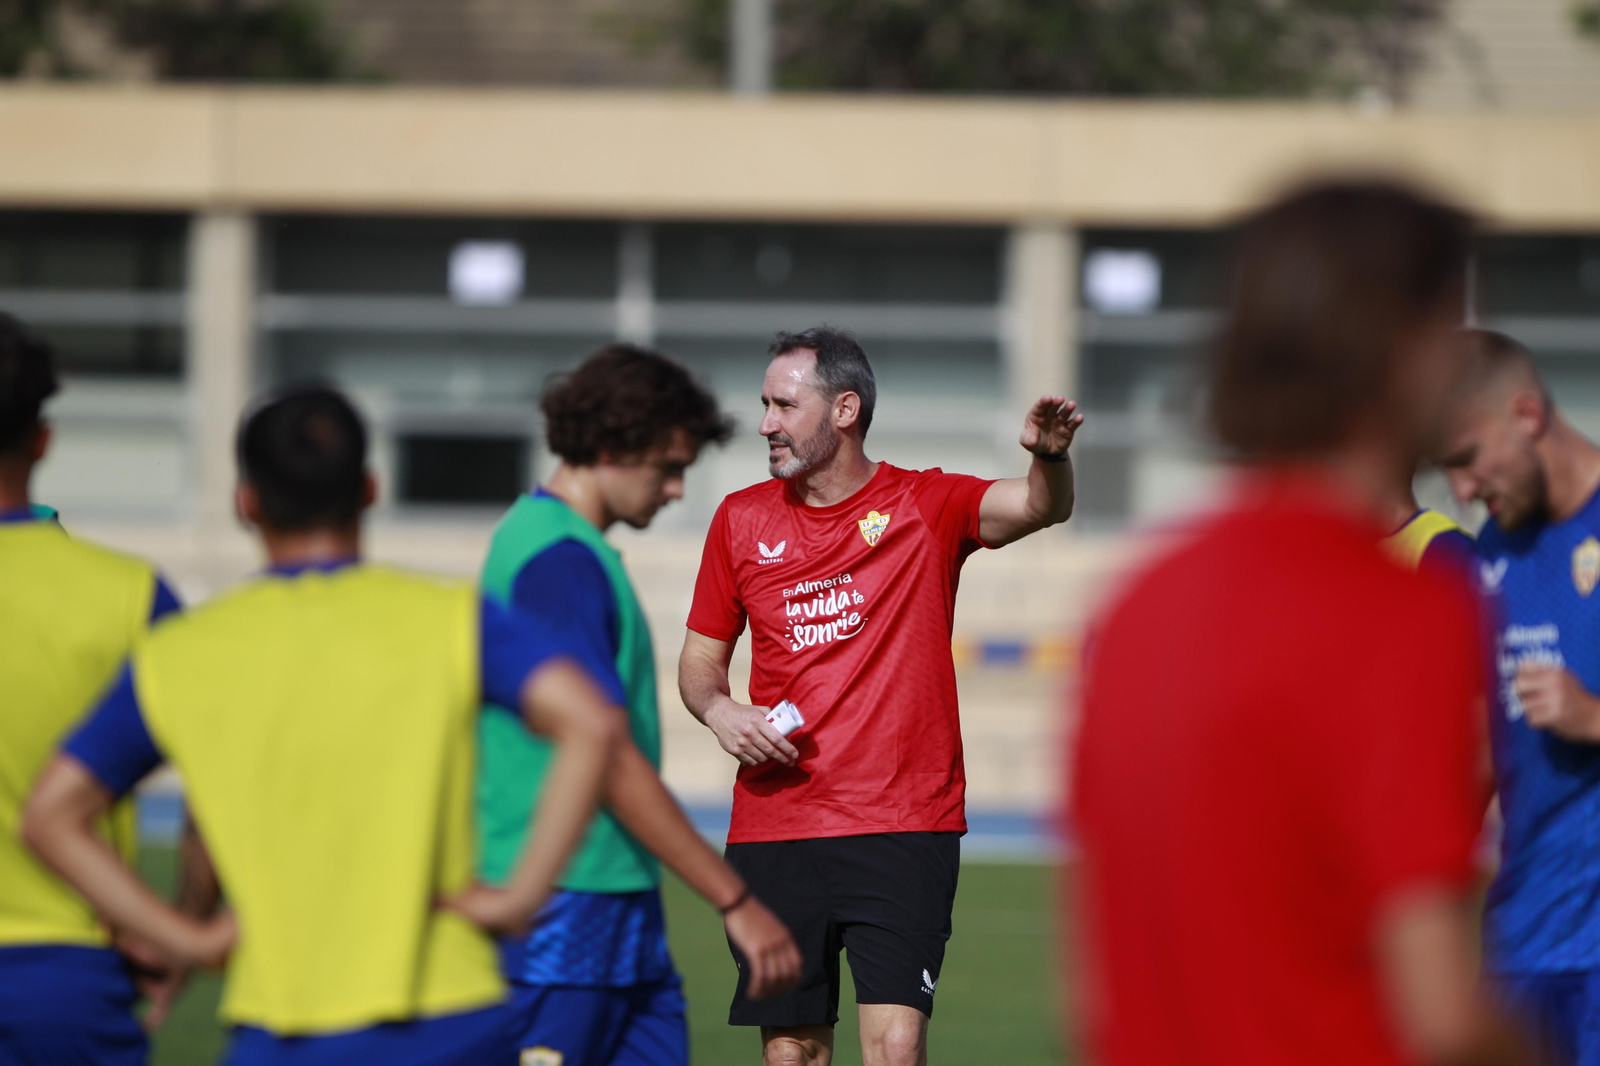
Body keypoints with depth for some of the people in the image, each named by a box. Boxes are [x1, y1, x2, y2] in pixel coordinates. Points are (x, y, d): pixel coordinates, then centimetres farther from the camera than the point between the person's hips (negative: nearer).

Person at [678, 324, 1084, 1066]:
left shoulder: (926, 506, 0)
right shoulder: (742, 520, 9)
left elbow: (1040, 508, -17)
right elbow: (701, 655, 18)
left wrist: (1049, 457, -39)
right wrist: (718, 710, -4)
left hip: (905, 826, -3)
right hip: (773, 831, 3)